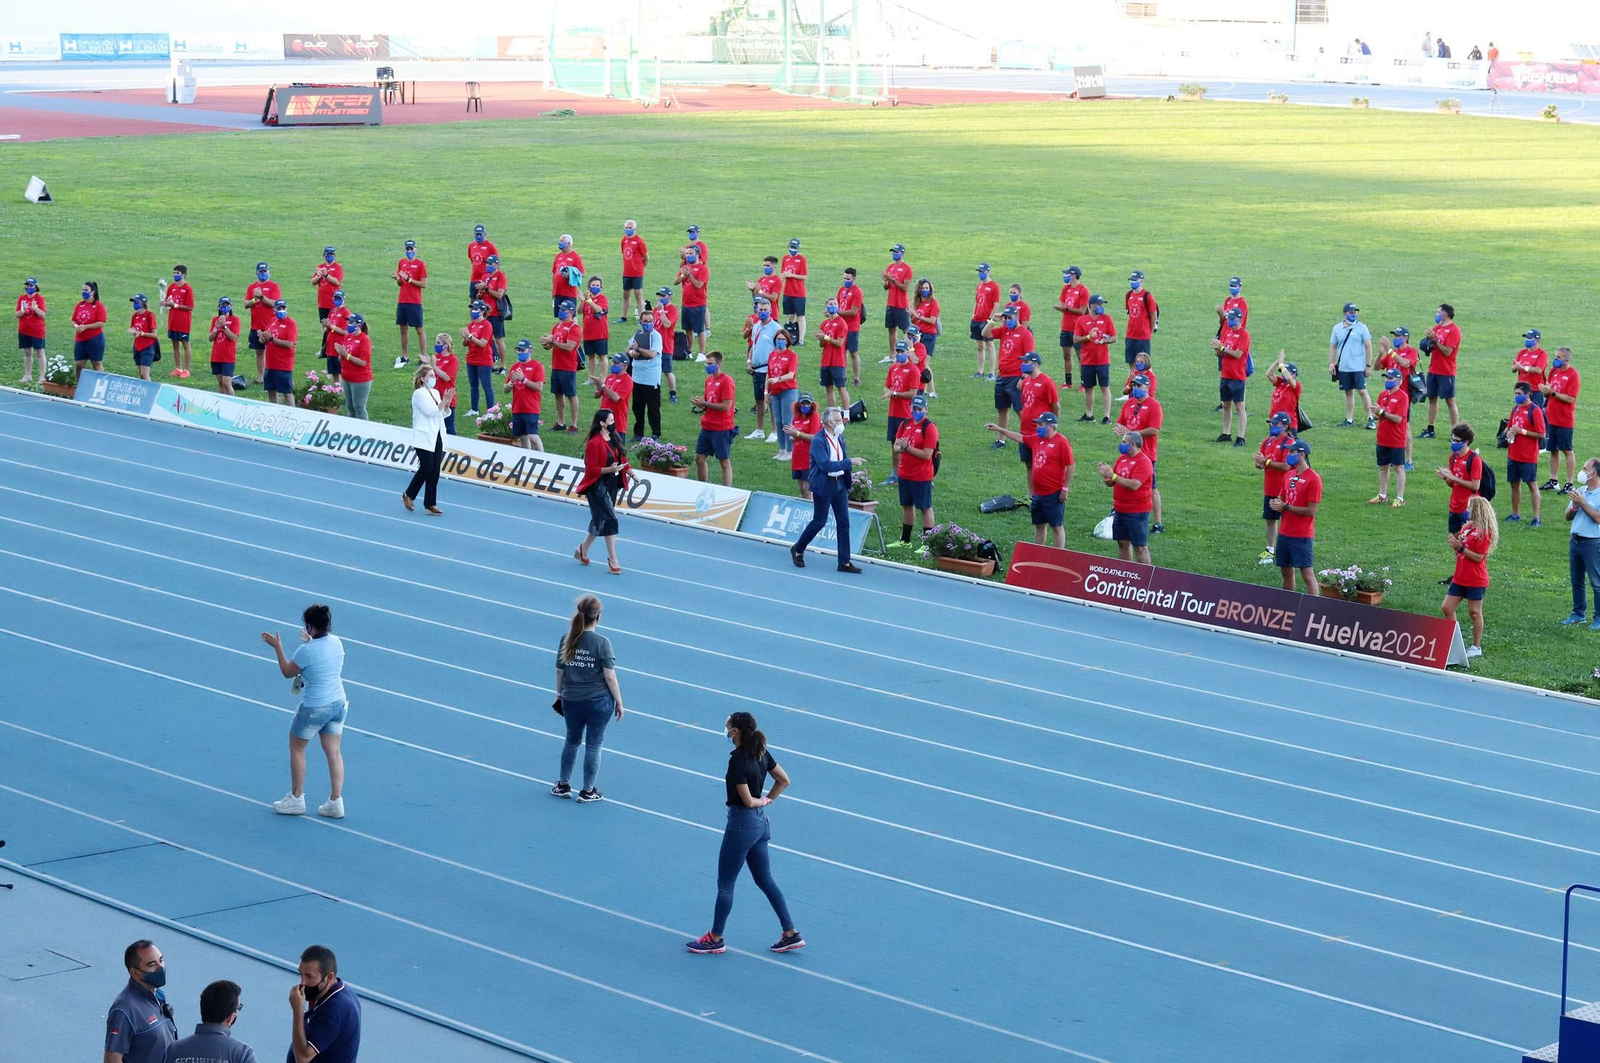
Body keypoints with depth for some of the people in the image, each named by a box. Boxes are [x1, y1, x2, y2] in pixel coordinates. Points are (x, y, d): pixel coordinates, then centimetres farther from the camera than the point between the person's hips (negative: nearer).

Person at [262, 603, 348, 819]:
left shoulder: (306, 651, -22)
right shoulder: (336, 642, -2)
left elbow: (287, 672, -5)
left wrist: (277, 647, 1)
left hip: (314, 707, -6)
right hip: (338, 704, 6)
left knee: (296, 748, 14)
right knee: (333, 752, 11)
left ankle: (296, 798, 23)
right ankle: (336, 801, 10)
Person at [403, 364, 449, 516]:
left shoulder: (436, 393, 14)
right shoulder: (419, 394, -8)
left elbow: (443, 414, 16)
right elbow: (430, 411, -17)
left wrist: (448, 402, 1)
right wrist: (444, 401, -16)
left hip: (437, 437, 7)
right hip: (424, 438, -7)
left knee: (435, 471, 3)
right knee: (426, 468, -9)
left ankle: (430, 503, 7)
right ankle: (409, 495, 12)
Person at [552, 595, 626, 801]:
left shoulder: (566, 640, -6)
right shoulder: (602, 643, -17)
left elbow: (559, 671, 3)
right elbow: (610, 677, -14)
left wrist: (559, 694, 19)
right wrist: (619, 703, -4)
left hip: (571, 701, 4)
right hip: (599, 702, -4)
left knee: (572, 741, 23)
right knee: (593, 746, 10)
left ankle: (563, 785, 32)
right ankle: (587, 791, 18)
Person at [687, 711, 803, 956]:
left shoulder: (737, 761, -23)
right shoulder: (761, 752, 1)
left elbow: (747, 801, -21)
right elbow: (784, 780, 11)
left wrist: (763, 801, -2)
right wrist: (767, 799, 6)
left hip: (742, 823, -9)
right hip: (760, 823, 9)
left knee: (725, 884, 6)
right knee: (765, 880, 18)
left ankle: (715, 939, 19)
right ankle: (790, 934, 19)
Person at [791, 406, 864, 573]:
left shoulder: (840, 437, 7)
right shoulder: (818, 442, -17)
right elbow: (826, 466, -25)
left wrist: (848, 483, 13)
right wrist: (849, 462, -26)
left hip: (840, 483, 7)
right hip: (823, 485, -7)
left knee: (844, 522, 4)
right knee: (819, 521, 2)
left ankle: (845, 562, 8)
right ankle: (798, 550, 23)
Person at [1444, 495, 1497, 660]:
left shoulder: (1484, 532, -14)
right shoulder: (1467, 527, 9)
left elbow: (1478, 557, -19)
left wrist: (1460, 547, -21)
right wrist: (1454, 544, -4)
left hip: (1475, 580, -8)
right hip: (1460, 578, 8)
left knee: (1474, 612, 1)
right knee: (1447, 608, 7)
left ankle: (1476, 647, 11)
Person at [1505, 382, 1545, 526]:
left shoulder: (1535, 410, -12)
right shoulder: (1516, 408, 10)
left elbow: (1542, 434, -15)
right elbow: (1509, 426, 21)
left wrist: (1522, 431, -19)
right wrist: (1508, 432, -3)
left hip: (1528, 456, -7)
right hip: (1513, 454, 7)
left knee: (1532, 484, -3)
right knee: (1514, 484, 13)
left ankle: (1536, 518, -1)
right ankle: (1515, 515, 24)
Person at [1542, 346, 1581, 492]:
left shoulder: (1573, 375, -13)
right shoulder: (1554, 371, 6)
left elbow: (1570, 399, -18)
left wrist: (1552, 392, -20)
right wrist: (1545, 390, -11)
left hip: (1565, 419, -6)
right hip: (1552, 417, 6)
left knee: (1567, 450, 1)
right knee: (1553, 450, 12)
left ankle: (1570, 483, 7)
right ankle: (1552, 481, 21)